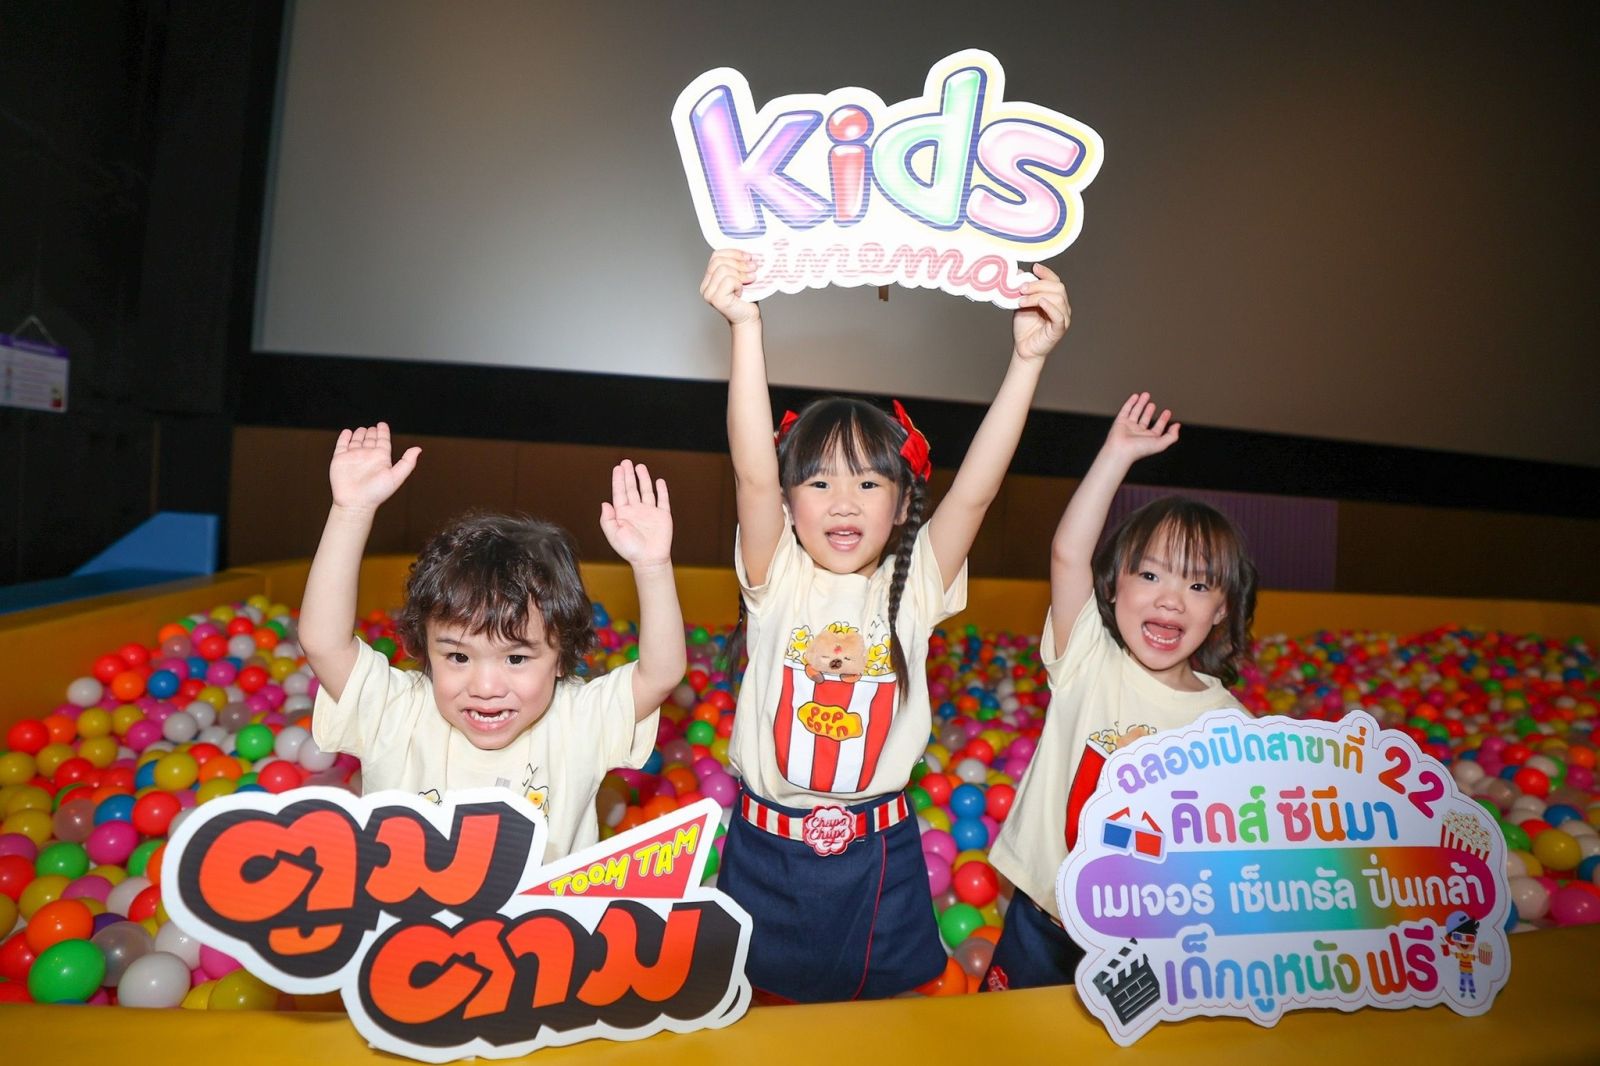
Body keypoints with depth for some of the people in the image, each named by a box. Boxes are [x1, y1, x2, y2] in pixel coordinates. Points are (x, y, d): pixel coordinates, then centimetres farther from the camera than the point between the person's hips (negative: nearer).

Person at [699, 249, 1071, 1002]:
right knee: (762, 1008, 18)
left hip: (879, 853, 1)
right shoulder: (778, 581, -10)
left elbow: (975, 489, -20)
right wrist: (745, 326, -34)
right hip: (768, 847, 0)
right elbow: (753, 473, -25)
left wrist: (1027, 358, -28)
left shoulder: (914, 587, -6)